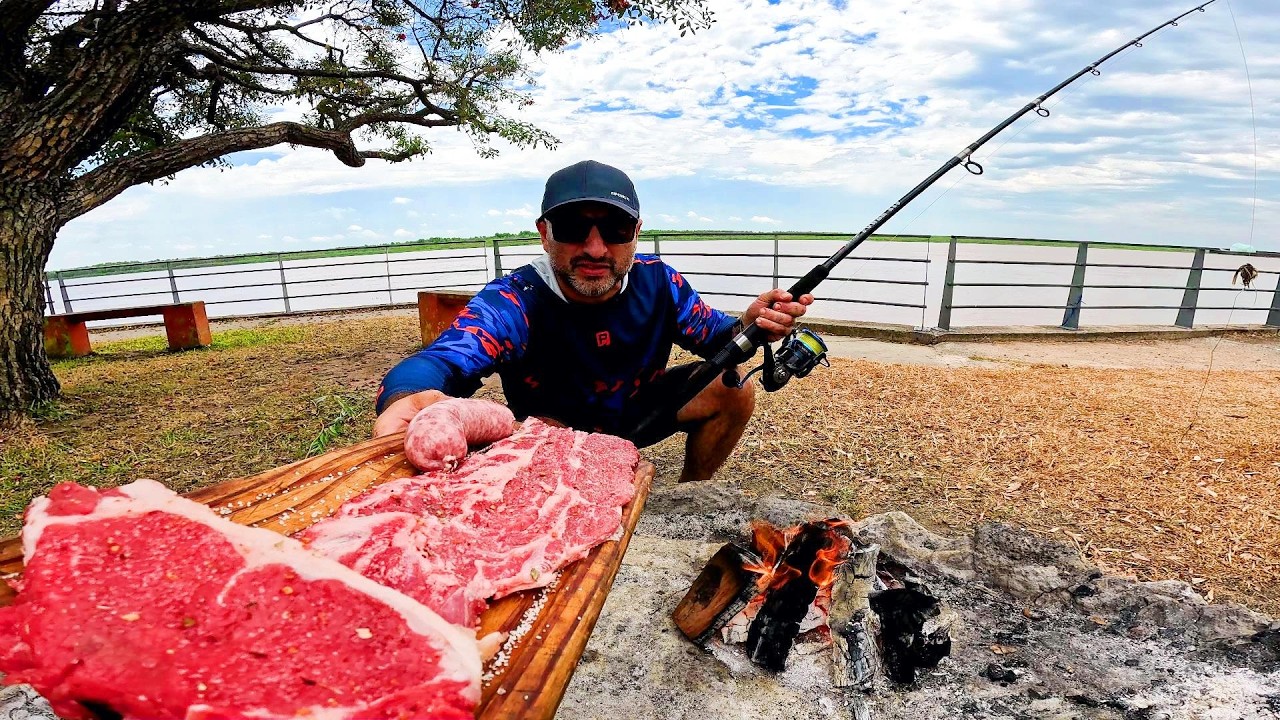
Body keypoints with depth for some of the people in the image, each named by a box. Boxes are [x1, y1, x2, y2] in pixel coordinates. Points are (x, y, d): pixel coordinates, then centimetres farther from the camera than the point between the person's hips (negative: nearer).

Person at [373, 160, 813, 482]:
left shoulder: (658, 282, -17)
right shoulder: (513, 303, -30)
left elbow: (711, 334, -5)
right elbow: (443, 359, -46)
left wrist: (747, 328, -30)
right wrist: (410, 397, -72)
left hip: (637, 411, 4)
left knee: (735, 392, -10)